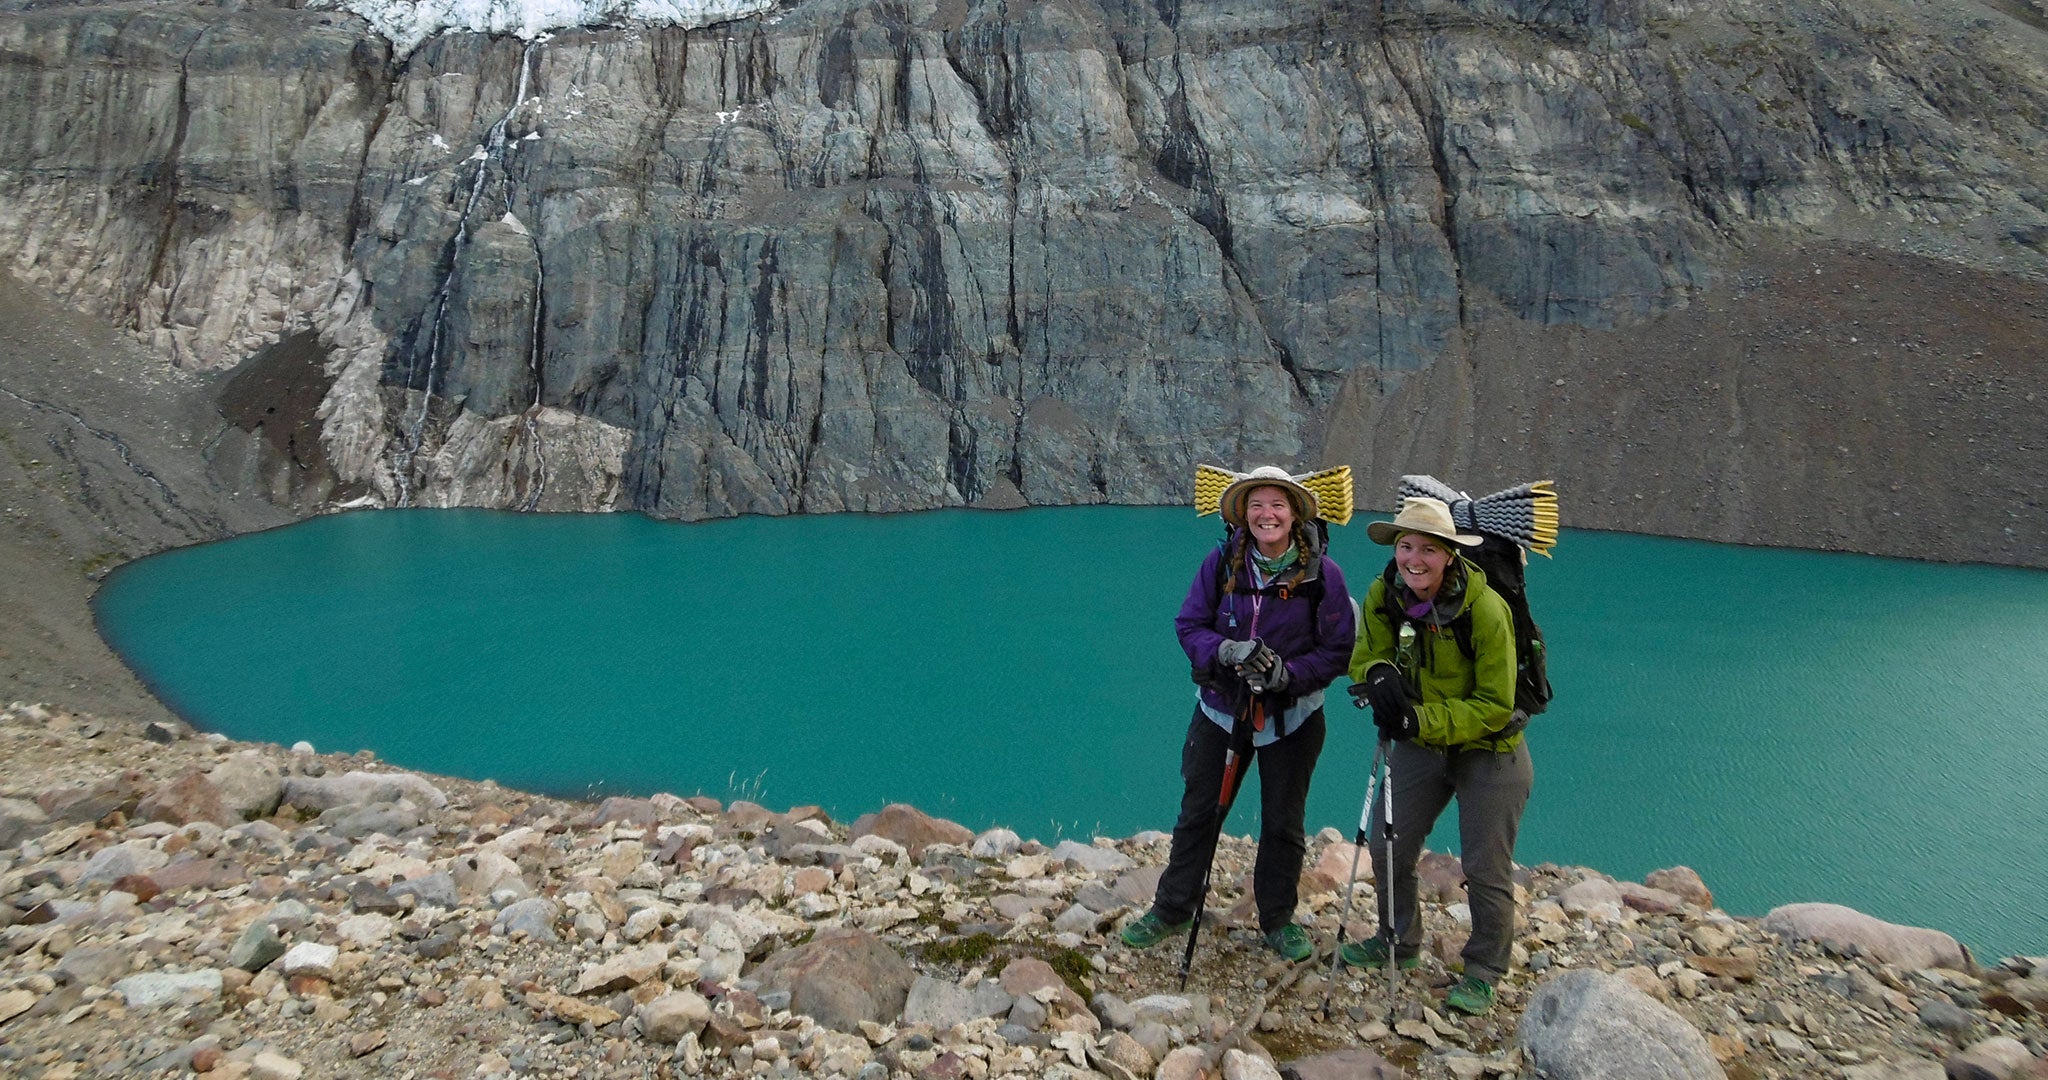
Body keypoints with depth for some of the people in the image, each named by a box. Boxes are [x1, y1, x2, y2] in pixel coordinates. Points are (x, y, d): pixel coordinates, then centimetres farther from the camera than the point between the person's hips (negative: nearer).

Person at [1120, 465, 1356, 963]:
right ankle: (1171, 911, 27)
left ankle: (1278, 921, 31)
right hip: (1221, 708, 1)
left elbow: (1339, 649, -9)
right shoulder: (1221, 563, -7)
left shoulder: (1322, 573, -11)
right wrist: (1227, 651, -25)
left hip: (1292, 715, -1)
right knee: (1198, 811, 11)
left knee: (1283, 822, 12)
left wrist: (1289, 674, -25)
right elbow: (1188, 625, -5)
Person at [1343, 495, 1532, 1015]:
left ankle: (1483, 972, 24)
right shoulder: (1382, 596, -11)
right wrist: (1379, 675, -27)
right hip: (1420, 744, 5)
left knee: (1485, 869, 3)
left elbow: (1495, 706, -22)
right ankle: (1398, 943, 34)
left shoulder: (1484, 608, -26)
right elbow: (1365, 657, -2)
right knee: (1388, 846, 11)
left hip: (1489, 753, -5)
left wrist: (1422, 720, -33)